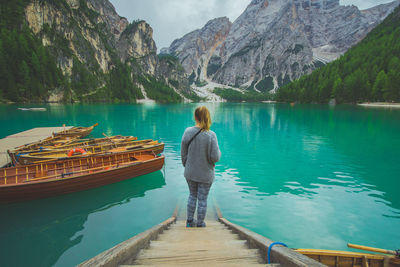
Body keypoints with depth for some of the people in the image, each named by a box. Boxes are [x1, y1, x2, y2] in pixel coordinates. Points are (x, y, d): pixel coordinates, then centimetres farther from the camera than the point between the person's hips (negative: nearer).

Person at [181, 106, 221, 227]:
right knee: (202, 199, 14)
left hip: (190, 173, 3)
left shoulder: (187, 132, -11)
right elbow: (215, 157, -20)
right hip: (205, 175, -3)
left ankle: (189, 221, 38)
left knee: (192, 195, 24)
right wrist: (219, 152, 3)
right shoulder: (211, 135, -21)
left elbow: (183, 154, -3)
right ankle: (200, 224, 33)